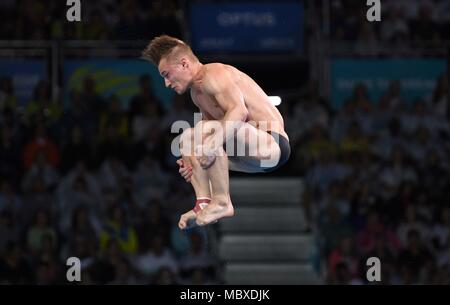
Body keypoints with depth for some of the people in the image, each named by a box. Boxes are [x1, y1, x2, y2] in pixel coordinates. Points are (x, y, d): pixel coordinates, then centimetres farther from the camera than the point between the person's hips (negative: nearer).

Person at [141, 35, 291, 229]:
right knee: (188, 138, 11)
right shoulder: (197, 93, 18)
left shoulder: (213, 74, -13)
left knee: (205, 130, -28)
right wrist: (192, 161, 3)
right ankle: (204, 202, -3)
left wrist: (212, 145, -36)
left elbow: (239, 111, -29)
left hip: (273, 145, -10)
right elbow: (213, 138, 20)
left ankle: (222, 203, -20)